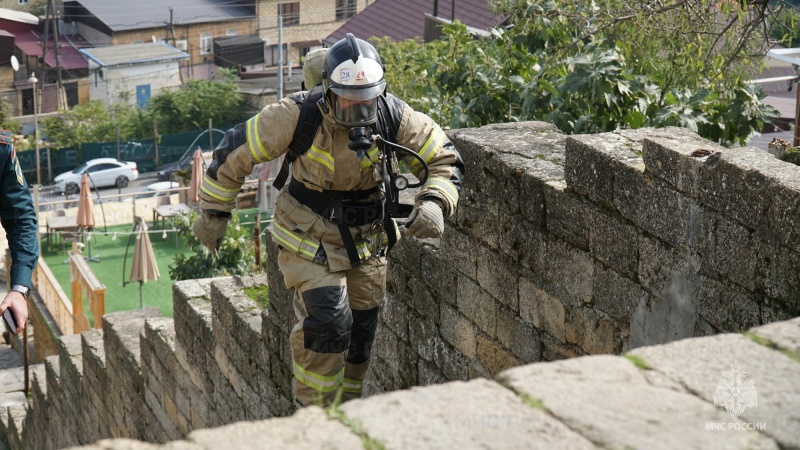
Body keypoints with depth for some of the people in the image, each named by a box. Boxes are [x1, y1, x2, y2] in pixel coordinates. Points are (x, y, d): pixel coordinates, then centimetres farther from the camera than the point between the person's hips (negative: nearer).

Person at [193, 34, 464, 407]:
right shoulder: (296, 116, -24)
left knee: (360, 334, 11)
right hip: (309, 237, -4)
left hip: (366, 241, 4)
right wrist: (214, 212, -3)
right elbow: (236, 152, -12)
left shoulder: (394, 117, -16)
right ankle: (314, 411, 1)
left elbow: (446, 162, -6)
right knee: (328, 322, -21)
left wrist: (434, 203, -27)